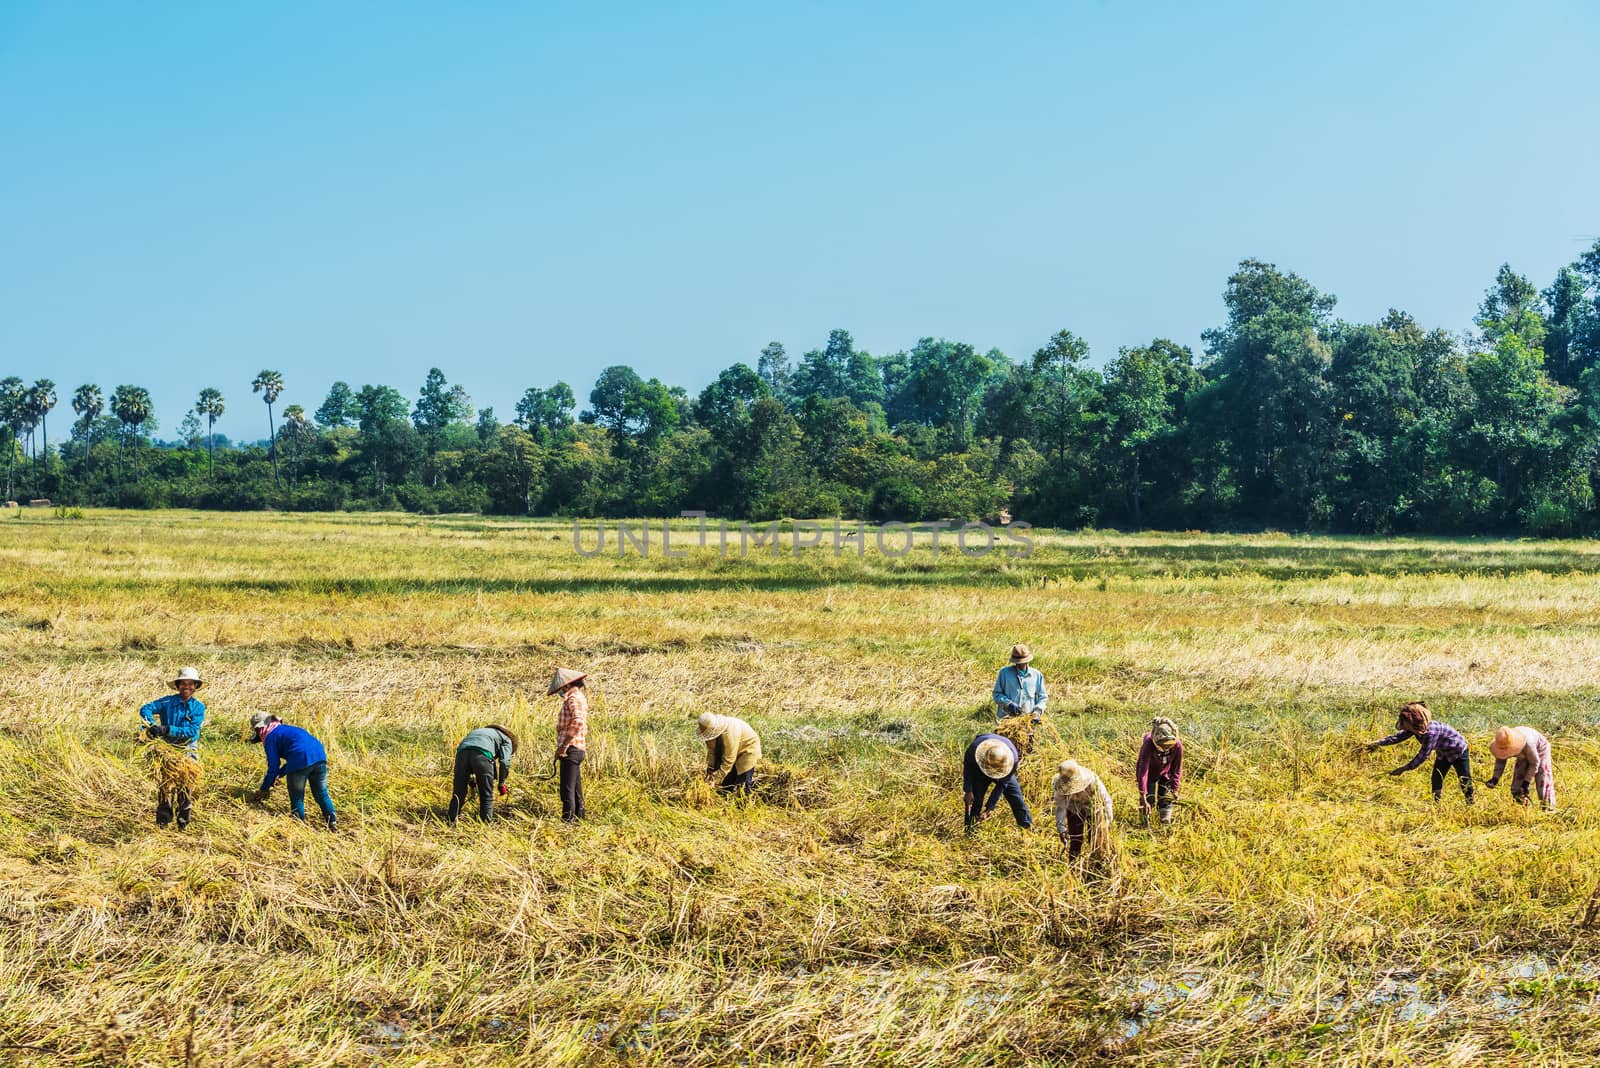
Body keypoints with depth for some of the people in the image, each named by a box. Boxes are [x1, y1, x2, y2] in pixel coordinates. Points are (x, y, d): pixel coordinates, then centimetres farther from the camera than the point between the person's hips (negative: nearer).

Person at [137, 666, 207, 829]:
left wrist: (168, 729, -25)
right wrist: (151, 725, -28)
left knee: (187, 784, 3)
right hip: (168, 747, 0)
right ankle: (162, 820, 7)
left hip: (188, 748, 0)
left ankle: (183, 822, 15)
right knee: (165, 784, -2)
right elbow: (146, 709, -8)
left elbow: (192, 730, -15)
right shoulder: (168, 701, -3)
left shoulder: (198, 707, -4)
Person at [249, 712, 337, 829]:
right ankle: (333, 823, 8)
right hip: (320, 754, 7)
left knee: (296, 799, 10)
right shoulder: (285, 729, 32)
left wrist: (263, 790, 17)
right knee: (321, 794, 16)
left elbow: (273, 768, 7)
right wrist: (280, 774, 44)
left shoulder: (269, 738, 9)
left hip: (301, 760, -7)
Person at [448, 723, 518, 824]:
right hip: (482, 754, -4)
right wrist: (501, 784, 18)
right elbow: (505, 762, 11)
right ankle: (487, 821, 10)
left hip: (462, 751, 4)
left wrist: (470, 779, 36)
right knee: (486, 794, 9)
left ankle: (452, 819, 8)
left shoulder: (476, 731, 43)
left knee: (458, 791, 12)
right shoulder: (506, 739, 28)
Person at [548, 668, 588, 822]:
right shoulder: (580, 696, 17)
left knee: (567, 788, -10)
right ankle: (578, 816, 23)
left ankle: (568, 820, -11)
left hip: (570, 749, -10)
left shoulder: (573, 698, -14)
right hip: (578, 749, 10)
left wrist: (564, 745, -26)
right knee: (576, 787, 17)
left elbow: (578, 722, -29)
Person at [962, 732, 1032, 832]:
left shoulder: (1013, 759, -40)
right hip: (979, 771, 0)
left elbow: (1001, 785, -31)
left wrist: (989, 808, -31)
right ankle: (971, 832, -3)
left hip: (1004, 772, 0)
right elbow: (967, 766, -18)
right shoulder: (975, 748, -41)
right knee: (975, 801, -12)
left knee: (1017, 800, -4)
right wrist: (968, 791, -24)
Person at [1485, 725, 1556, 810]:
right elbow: (1500, 760, -12)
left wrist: (1527, 782, -30)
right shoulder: (1504, 743, -30)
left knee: (1543, 781, -13)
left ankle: (1549, 808, -7)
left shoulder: (1527, 744, -45)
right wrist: (1495, 778, -25)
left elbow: (1534, 763, -28)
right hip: (1524, 754, 6)